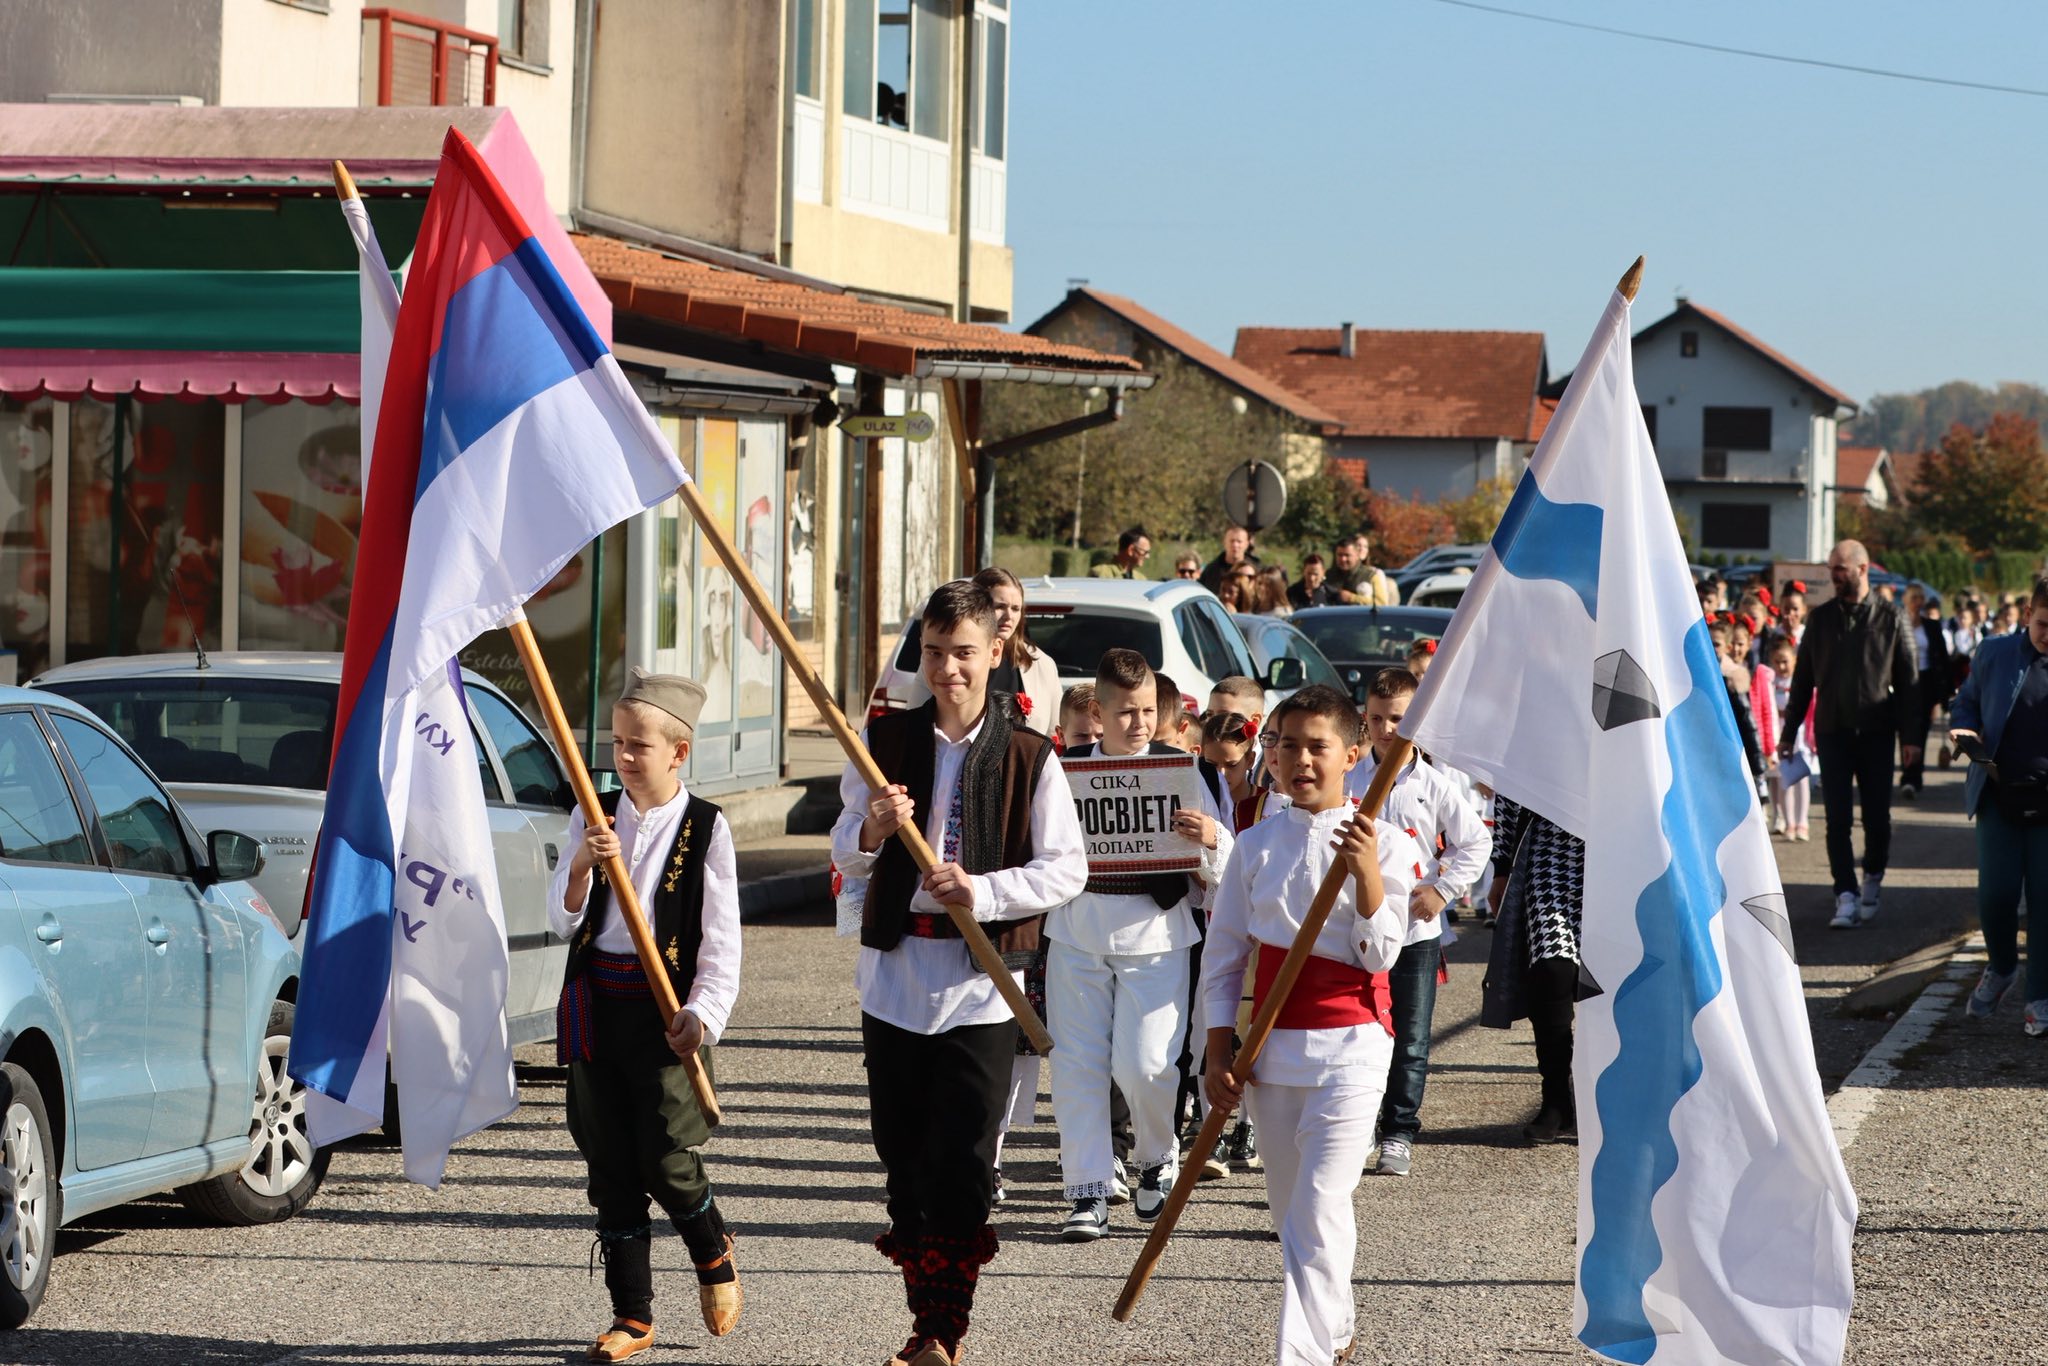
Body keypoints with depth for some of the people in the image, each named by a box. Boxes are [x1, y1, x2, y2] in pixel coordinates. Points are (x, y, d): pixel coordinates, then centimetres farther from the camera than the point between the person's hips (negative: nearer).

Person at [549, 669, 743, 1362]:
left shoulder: (705, 828, -4)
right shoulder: (594, 818, 7)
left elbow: (721, 938, -5)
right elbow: (562, 920, 2)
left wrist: (702, 1012, -18)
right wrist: (582, 865, -16)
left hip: (666, 1008, -4)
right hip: (596, 1004, 4)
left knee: (667, 1161, -9)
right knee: (610, 1167, 5)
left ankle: (714, 1253, 24)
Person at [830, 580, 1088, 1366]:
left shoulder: (1029, 757, -2)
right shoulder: (884, 742, 6)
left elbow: (1067, 868, -4)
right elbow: (845, 858, 8)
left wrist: (986, 891, -19)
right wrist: (873, 830, -15)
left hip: (979, 986, -3)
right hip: (893, 972, 3)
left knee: (962, 1166, -6)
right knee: (903, 1154, 7)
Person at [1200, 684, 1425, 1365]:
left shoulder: (1383, 844, -5)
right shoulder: (1256, 844, 4)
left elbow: (1379, 955, -11)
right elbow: (1223, 952, 8)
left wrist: (1366, 873, -24)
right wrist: (1218, 1051, 4)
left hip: (1348, 1045, -4)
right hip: (1271, 1047, 4)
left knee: (1317, 1212, -13)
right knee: (1291, 1208, 14)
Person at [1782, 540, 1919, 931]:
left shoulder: (1890, 619, 2)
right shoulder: (1821, 619, 7)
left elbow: (1908, 680, 4)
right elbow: (1803, 677, 12)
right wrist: (1789, 730, 9)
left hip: (1876, 733, -1)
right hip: (1832, 731, 1)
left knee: (1877, 817, 4)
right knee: (1837, 818, -6)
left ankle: (1873, 879, 28)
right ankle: (1847, 896, -7)